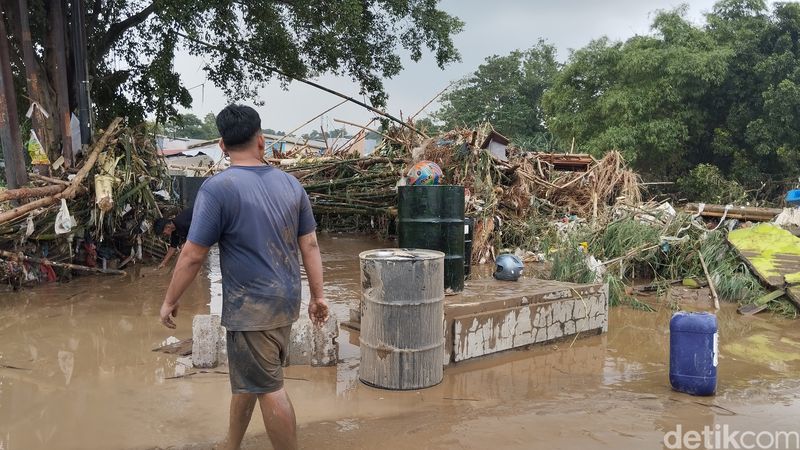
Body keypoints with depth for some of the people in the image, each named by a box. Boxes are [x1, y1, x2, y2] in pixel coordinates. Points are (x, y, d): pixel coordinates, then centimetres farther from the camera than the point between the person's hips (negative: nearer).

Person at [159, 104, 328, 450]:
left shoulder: (218, 188, -14)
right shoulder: (290, 184, 2)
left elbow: (193, 255, -13)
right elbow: (310, 245, 4)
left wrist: (170, 300, -1)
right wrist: (318, 296, 11)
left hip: (252, 308, -7)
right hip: (285, 302, 7)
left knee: (267, 388, 5)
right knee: (247, 377, 23)